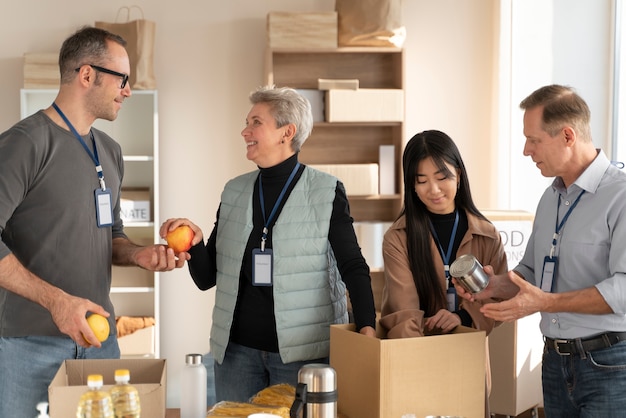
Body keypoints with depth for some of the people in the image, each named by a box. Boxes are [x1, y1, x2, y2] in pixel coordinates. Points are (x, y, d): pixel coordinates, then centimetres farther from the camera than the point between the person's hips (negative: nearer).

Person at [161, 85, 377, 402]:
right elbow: (207, 278, 8)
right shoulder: (234, 192, 7)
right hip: (237, 349, 4)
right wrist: (195, 243, -12)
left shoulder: (326, 192, -5)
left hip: (303, 352, -4)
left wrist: (366, 326, -21)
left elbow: (353, 267, -6)